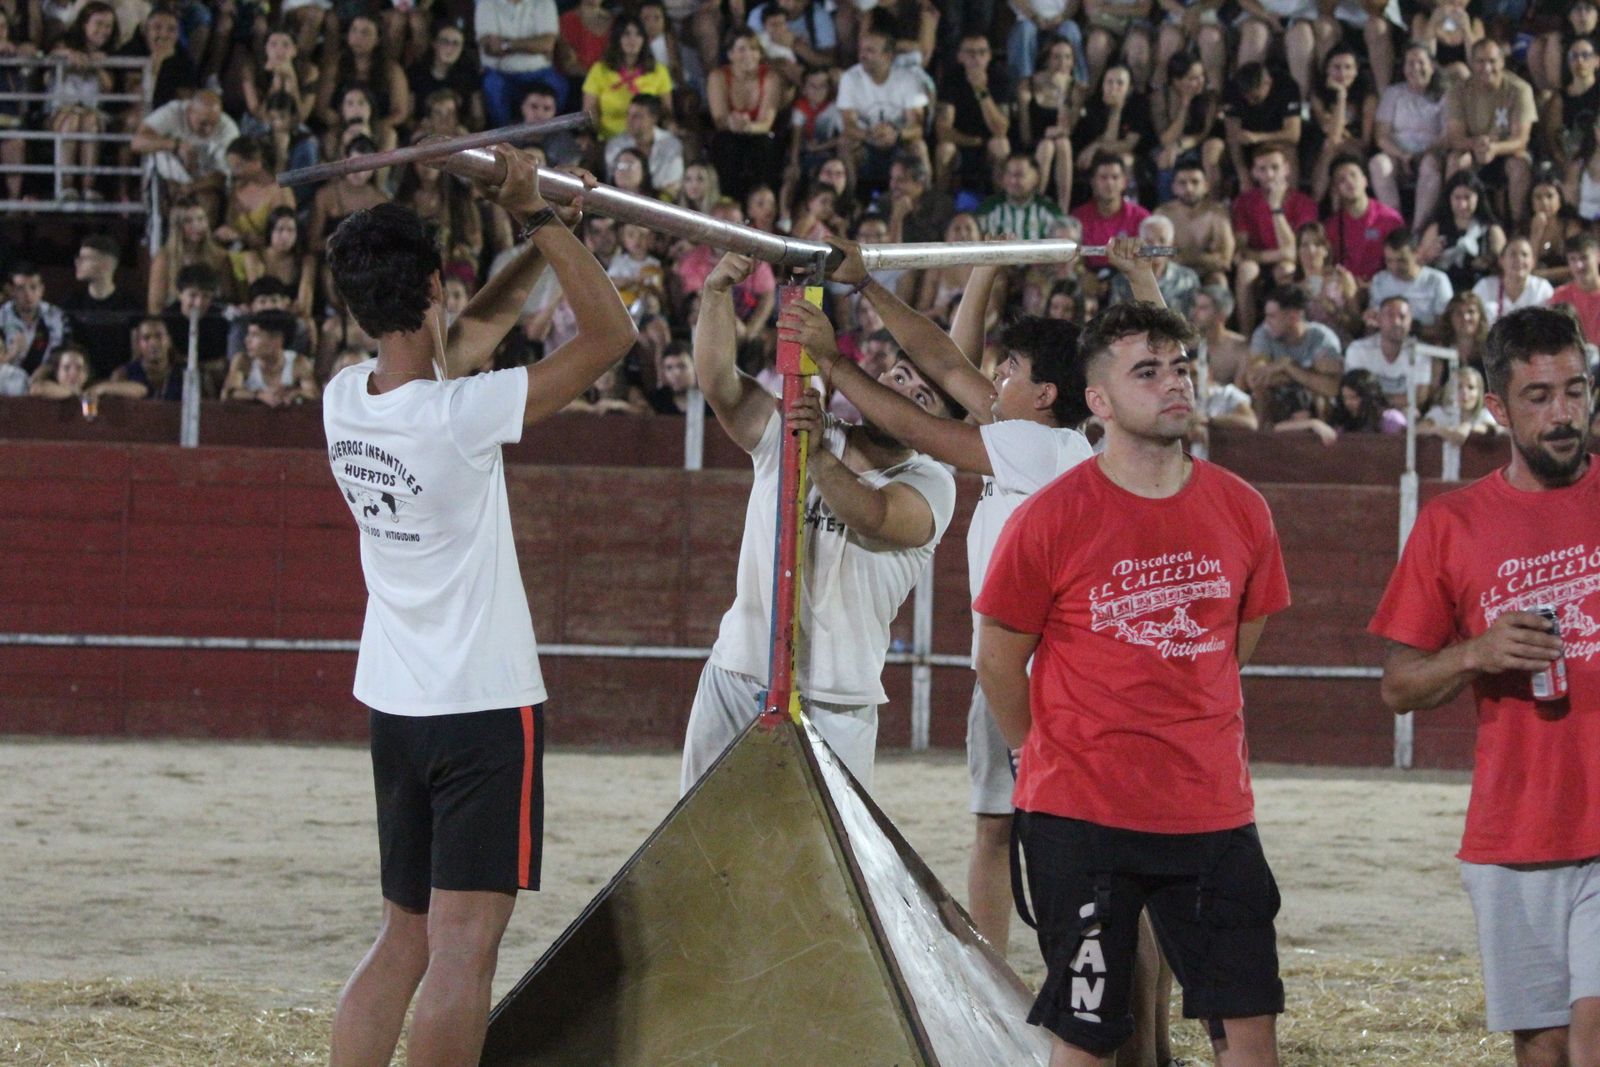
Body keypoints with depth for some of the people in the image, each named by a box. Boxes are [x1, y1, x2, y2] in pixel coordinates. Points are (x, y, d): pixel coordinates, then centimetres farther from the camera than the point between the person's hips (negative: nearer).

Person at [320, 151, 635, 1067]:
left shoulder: (345, 400, 0)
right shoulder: (459, 415, -20)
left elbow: (469, 337, 19)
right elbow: (612, 334, -14)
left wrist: (536, 243, 14)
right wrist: (540, 219, -8)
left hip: (395, 707, 7)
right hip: (484, 707, -7)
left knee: (405, 940, 16)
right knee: (464, 951, -8)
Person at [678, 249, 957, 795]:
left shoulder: (928, 484, -4)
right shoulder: (786, 432, 8)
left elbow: (872, 516, -25)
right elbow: (718, 381, -7)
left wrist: (819, 455, -42)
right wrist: (716, 294, -23)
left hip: (834, 706, -3)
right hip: (738, 675, 3)